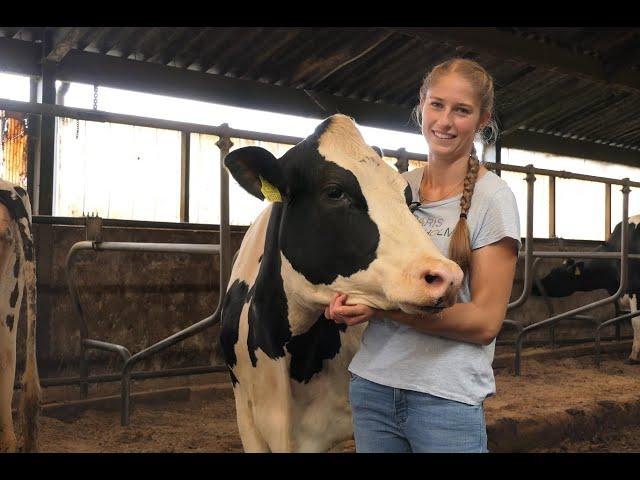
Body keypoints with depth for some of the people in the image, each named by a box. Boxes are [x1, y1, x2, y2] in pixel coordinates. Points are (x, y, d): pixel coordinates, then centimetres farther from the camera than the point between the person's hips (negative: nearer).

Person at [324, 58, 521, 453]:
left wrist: (386, 306, -22)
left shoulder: (492, 197, -8)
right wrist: (349, 300, -10)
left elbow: (485, 322, -12)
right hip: (371, 383, 5)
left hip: (448, 397, -4)